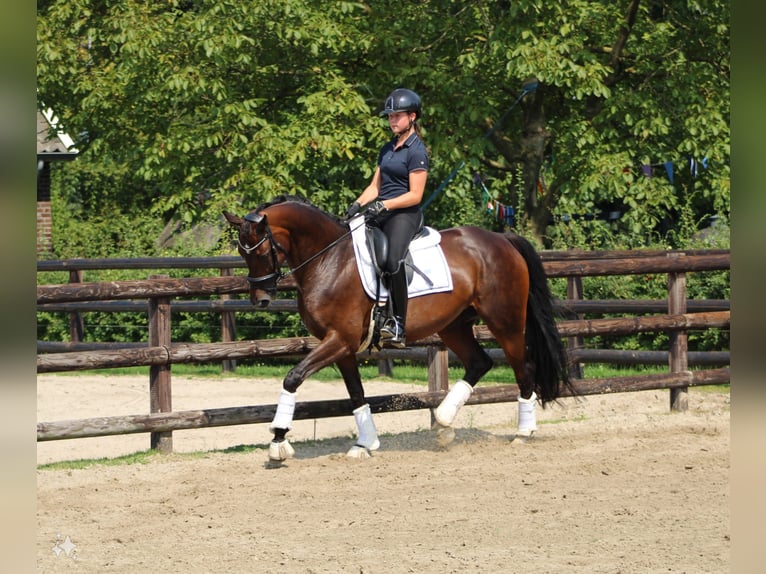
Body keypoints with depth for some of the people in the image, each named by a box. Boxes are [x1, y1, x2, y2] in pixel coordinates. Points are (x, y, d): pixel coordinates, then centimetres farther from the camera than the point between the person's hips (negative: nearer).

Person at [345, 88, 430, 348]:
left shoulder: (416, 151, -6)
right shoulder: (388, 149, 19)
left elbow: (415, 195, -12)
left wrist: (384, 205, -20)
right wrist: (358, 204, 1)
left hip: (405, 214, -9)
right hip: (380, 214, 9)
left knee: (393, 262, -30)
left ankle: (398, 325, -27)